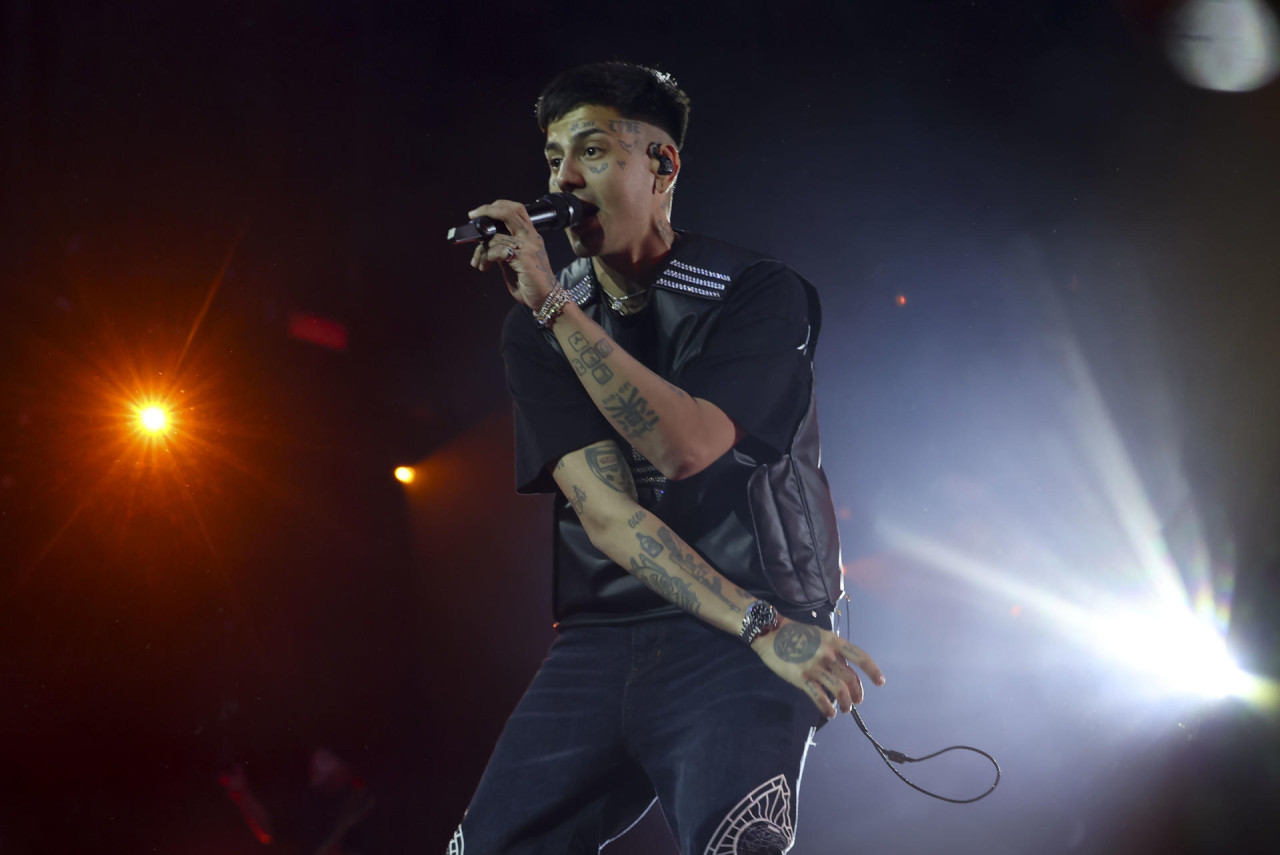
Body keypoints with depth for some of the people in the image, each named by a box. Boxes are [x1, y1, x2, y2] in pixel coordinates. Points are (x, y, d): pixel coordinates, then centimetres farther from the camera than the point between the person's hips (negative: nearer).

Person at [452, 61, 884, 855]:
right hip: (603, 634, 4)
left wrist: (554, 304, -18)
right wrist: (760, 626, -15)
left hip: (742, 644, -4)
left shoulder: (760, 294, -2)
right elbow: (605, 512, -5)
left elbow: (686, 446, -19)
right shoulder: (536, 331, 6)